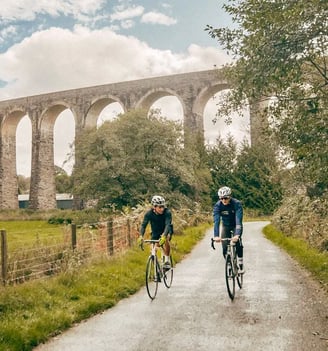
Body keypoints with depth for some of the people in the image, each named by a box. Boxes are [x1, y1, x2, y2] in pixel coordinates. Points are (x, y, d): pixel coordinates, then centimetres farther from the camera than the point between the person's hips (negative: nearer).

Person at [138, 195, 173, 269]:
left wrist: (164, 236, -59)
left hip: (166, 231, -3)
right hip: (155, 233, 3)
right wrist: (141, 236, -50)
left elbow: (168, 225, -42)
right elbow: (143, 225, -31)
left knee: (166, 239, -34)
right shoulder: (149, 213, -24)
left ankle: (167, 261, -20)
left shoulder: (167, 212, -30)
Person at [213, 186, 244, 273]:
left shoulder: (237, 204, -30)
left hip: (236, 226, -2)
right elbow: (216, 221, -32)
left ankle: (240, 264, -12)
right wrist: (216, 235, -45)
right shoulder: (218, 205, -24)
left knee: (238, 243, -27)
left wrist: (237, 234, -53)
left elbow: (238, 220, -39)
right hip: (225, 226, 2)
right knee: (225, 248, -9)